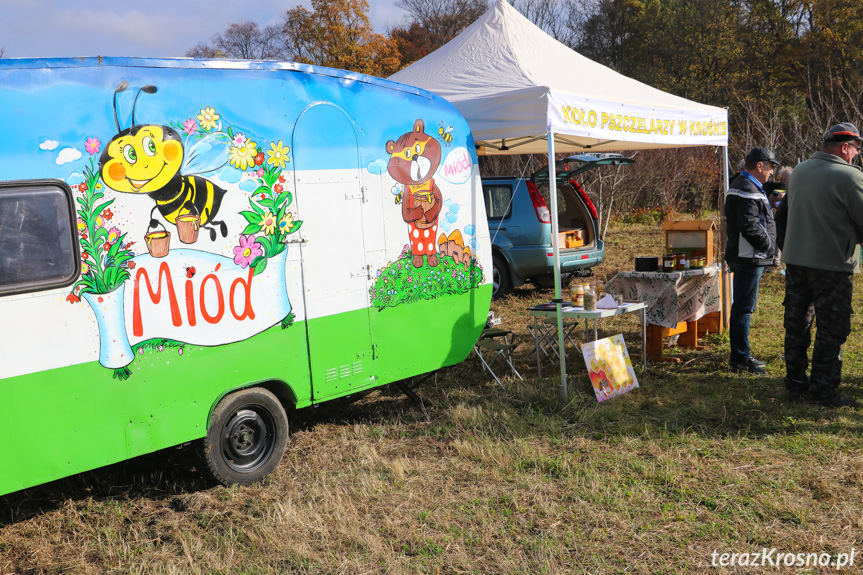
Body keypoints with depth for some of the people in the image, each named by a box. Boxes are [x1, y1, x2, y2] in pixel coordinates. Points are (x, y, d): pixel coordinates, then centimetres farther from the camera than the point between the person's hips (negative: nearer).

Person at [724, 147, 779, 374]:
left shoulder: (743, 185, 19)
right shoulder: (748, 189, -17)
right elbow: (749, 226, -25)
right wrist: (768, 246, -15)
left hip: (747, 258, 11)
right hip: (749, 258, -11)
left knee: (743, 306, 16)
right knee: (744, 307, -7)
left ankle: (741, 355, 25)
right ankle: (741, 358, -2)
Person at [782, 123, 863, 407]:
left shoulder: (798, 171, 7)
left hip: (794, 259, 6)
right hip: (832, 264, -6)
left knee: (796, 325, 13)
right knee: (831, 330, 3)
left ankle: (796, 385, 20)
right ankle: (824, 391, 8)